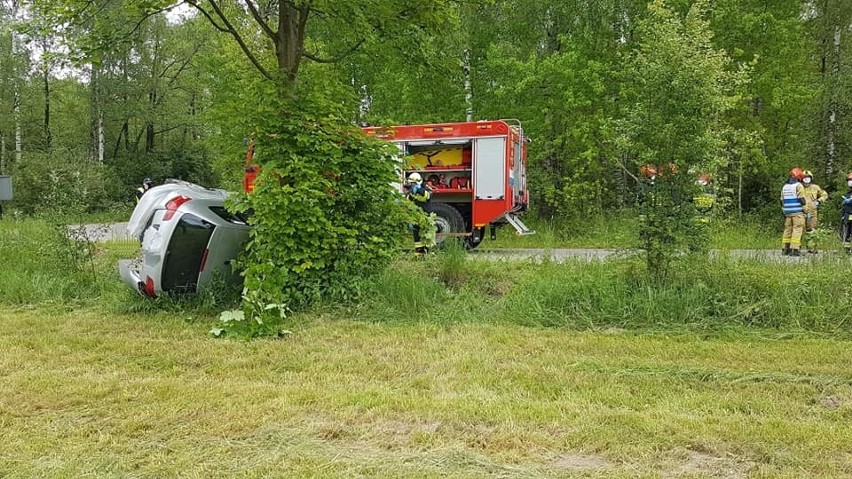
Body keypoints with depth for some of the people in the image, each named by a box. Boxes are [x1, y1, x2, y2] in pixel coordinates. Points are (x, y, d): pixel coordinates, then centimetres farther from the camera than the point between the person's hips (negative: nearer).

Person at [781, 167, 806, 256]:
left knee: (787, 230, 11)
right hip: (798, 212, -6)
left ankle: (785, 248, 10)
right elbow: (802, 200, -12)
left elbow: (782, 201, 16)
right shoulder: (798, 186, -7)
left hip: (788, 212, 6)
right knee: (797, 230, -6)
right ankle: (794, 249, -12)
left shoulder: (785, 187, 13)